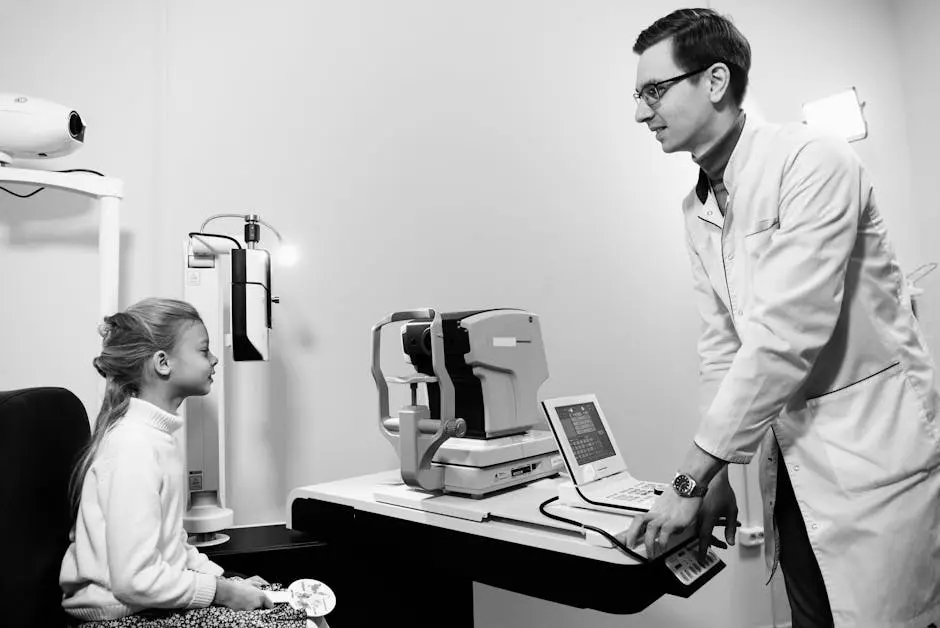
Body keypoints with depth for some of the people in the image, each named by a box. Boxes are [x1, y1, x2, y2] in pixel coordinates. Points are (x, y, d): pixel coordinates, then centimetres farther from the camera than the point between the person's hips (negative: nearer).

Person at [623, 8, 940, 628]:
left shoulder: (811, 159, -16)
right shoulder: (697, 208, 6)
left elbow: (786, 334, -24)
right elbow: (722, 344, 8)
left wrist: (691, 478, -21)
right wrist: (717, 473, 3)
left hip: (871, 442, -6)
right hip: (790, 456, 7)